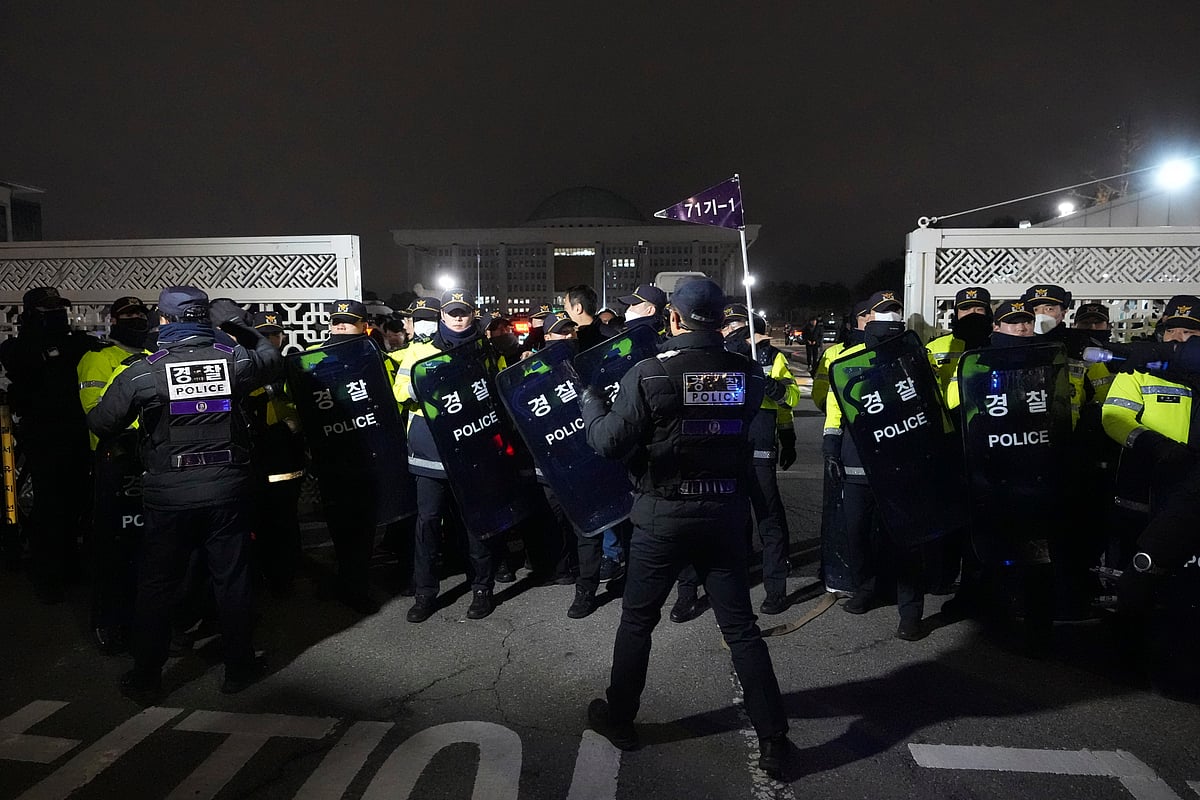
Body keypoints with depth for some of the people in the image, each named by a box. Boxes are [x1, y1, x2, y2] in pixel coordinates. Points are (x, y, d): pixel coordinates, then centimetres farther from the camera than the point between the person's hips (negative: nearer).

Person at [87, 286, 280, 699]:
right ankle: (239, 667, 23)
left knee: (156, 586, 14)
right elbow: (272, 359, 16)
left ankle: (145, 677, 26)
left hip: (169, 495, -1)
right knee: (232, 580, 12)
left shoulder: (143, 372, -9)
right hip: (228, 490, 1)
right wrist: (239, 324, 18)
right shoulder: (234, 360, -6)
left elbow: (100, 424, -1)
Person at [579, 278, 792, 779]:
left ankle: (618, 719, 33)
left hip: (663, 516, -3)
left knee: (637, 620, 16)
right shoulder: (747, 374, -4)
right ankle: (773, 738, 21)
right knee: (741, 626, 14)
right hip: (726, 513, 3)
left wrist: (589, 397, 3)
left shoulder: (648, 374, -16)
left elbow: (609, 443, -15)